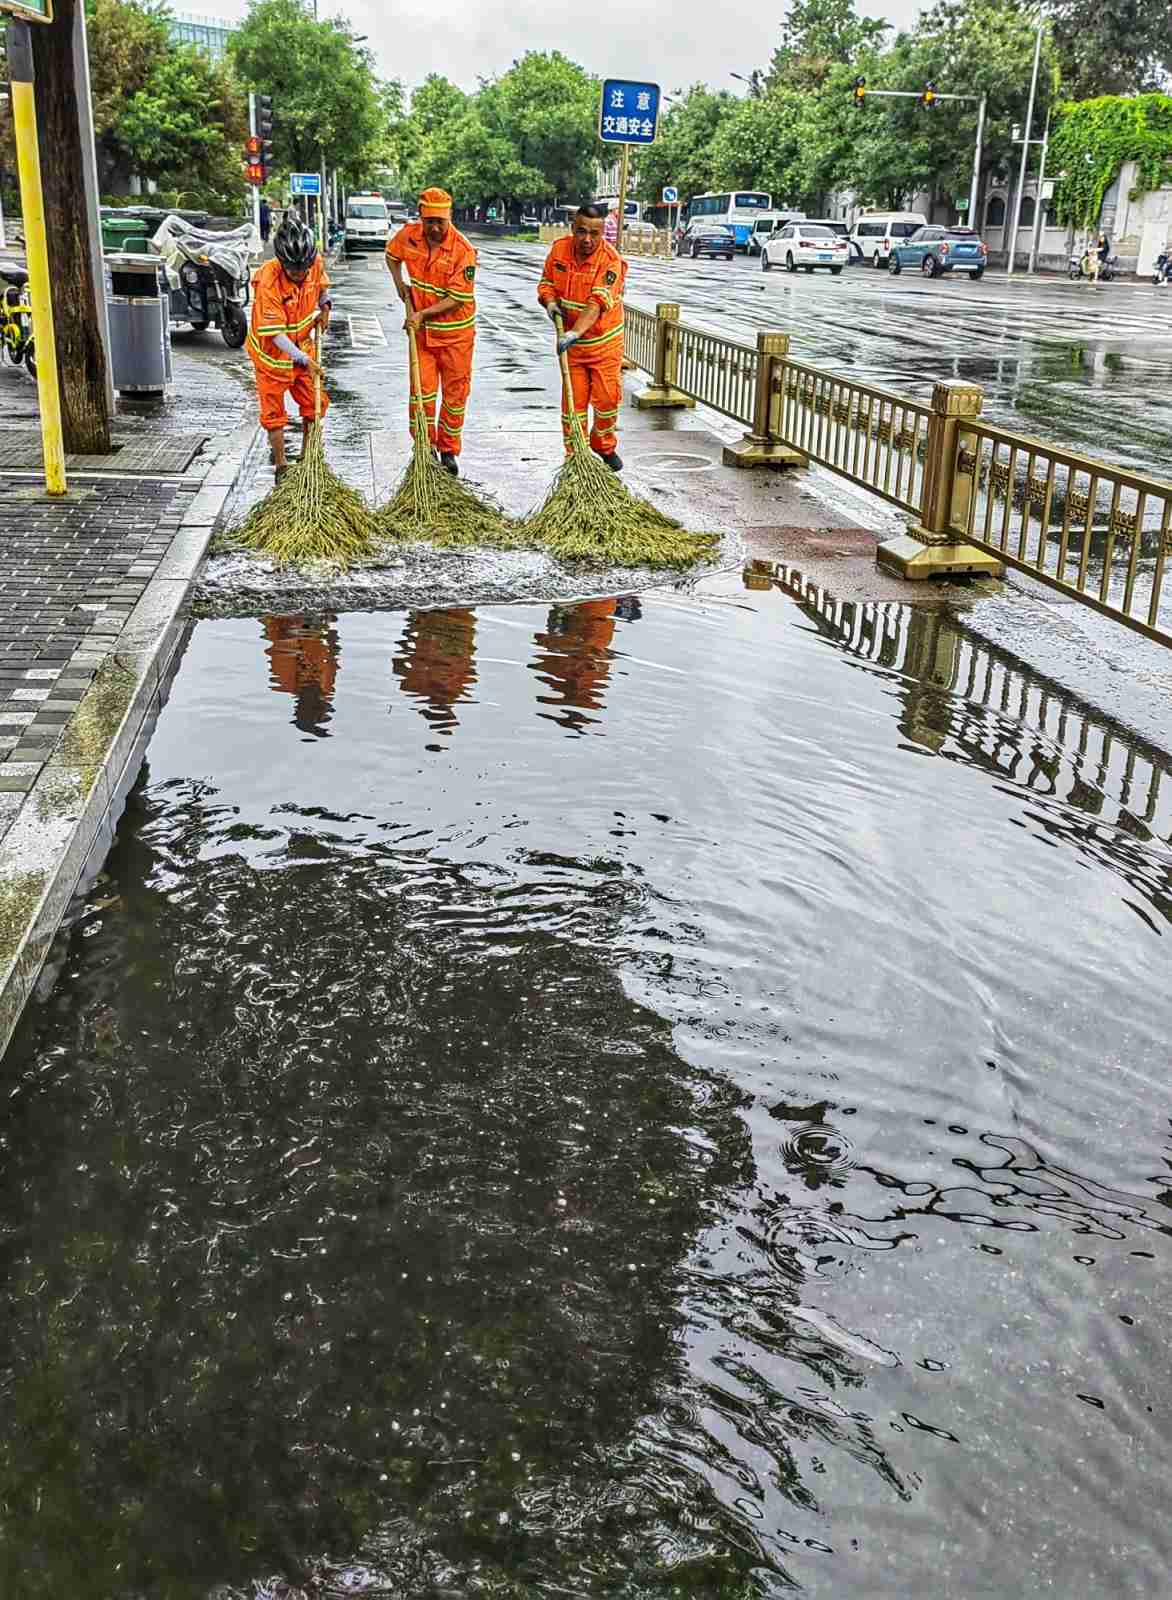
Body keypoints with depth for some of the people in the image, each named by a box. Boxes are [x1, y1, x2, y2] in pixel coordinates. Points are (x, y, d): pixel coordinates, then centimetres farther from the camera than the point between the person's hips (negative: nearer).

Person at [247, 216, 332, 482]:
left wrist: (325, 307, -6)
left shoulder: (316, 263, -15)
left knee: (314, 402, 12)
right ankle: (281, 466, 16)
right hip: (271, 351, -5)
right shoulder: (268, 281, -32)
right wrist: (304, 360, -35)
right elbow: (275, 334, -30)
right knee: (273, 411, 3)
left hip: (301, 346, 5)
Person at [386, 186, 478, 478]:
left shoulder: (463, 250, -18)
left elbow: (457, 298, -18)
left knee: (455, 394, 7)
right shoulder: (408, 236, -5)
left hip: (455, 332, -2)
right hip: (421, 332, 3)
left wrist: (422, 313, -22)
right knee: (422, 391, 0)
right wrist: (400, 285, 7)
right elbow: (392, 255, 19)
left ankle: (448, 450, 21)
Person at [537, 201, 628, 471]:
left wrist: (574, 332, -43)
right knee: (574, 401, 2)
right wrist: (550, 302, -11)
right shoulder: (559, 249, -5)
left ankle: (605, 447, 27)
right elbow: (546, 282, 11)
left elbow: (596, 304, -31)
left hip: (604, 342, -3)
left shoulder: (611, 261, -20)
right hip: (570, 341, 3)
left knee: (607, 399, 1)